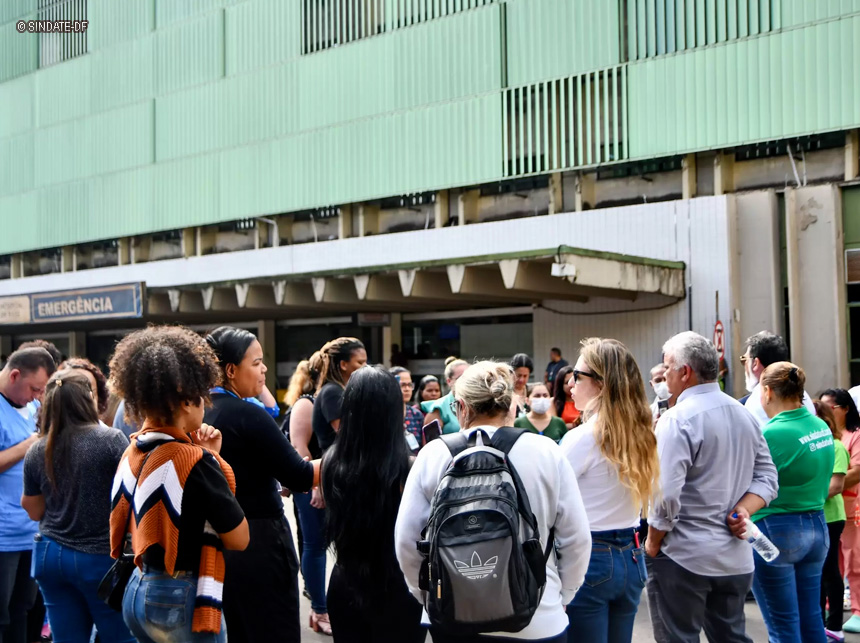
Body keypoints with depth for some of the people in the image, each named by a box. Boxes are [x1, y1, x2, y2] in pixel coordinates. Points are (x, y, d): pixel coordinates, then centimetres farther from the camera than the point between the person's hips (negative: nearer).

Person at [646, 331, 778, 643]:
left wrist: (652, 543, -7)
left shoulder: (677, 419, -15)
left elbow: (666, 493, -20)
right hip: (736, 556, 7)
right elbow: (767, 477, 11)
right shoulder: (745, 415, 9)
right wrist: (742, 510, -3)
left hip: (683, 556, -7)